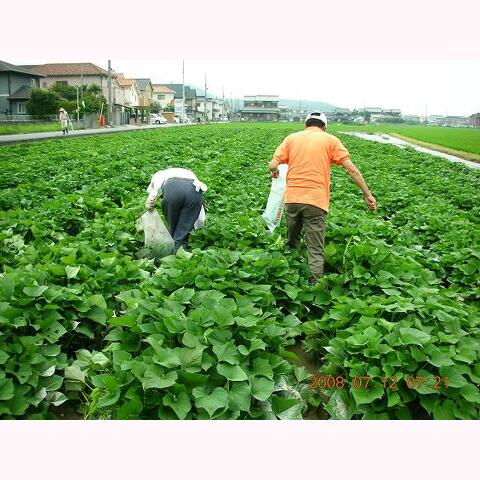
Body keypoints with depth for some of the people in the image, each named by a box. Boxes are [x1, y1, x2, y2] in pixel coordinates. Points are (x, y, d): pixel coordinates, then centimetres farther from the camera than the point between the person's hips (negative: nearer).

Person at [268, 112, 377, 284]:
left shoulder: (292, 138, 11)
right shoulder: (331, 140, 6)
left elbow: (273, 165, 2)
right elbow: (351, 169, -1)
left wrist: (275, 173, 25)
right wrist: (367, 194, 4)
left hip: (292, 199, 3)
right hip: (316, 201, -3)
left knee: (292, 241, 23)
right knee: (316, 251, 1)